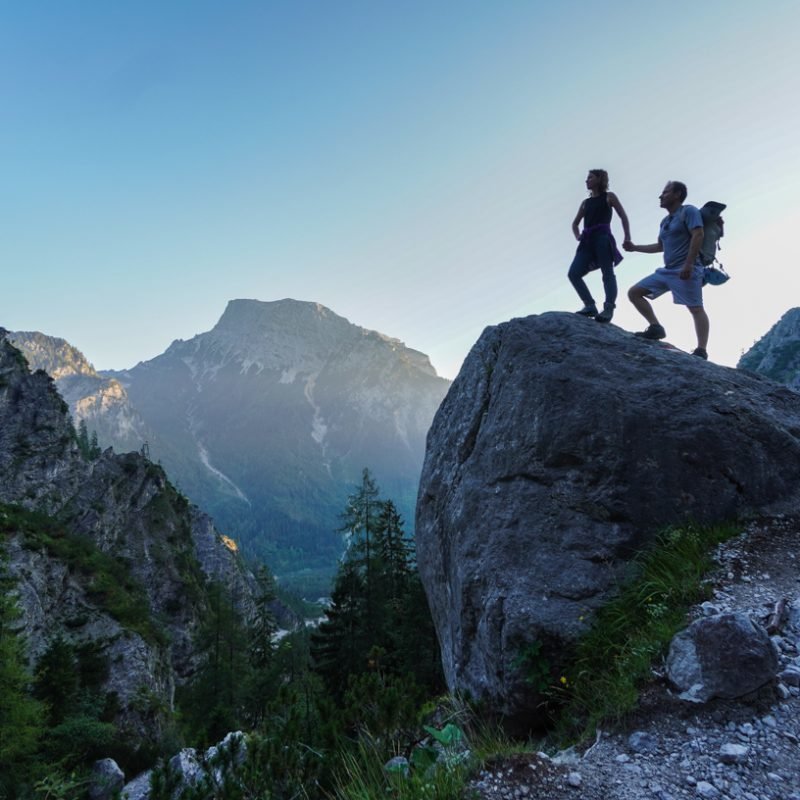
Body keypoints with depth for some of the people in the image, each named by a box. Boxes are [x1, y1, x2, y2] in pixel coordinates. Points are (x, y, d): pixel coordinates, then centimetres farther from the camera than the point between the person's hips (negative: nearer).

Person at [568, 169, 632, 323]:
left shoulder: (609, 196, 10)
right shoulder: (585, 202, 24)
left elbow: (623, 216, 7)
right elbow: (575, 223, 31)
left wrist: (627, 237, -3)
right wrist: (577, 236, 10)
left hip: (602, 238, -5)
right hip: (588, 241, 6)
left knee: (608, 273, -9)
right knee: (573, 273, -11)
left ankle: (608, 309, -16)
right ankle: (590, 305, -12)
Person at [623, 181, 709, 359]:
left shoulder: (688, 211, -2)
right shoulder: (665, 221, 23)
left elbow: (698, 235, -15)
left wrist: (688, 264, -24)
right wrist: (635, 248, 30)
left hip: (685, 271, -9)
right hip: (666, 270, 9)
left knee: (696, 308, -12)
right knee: (633, 292, 2)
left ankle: (701, 351, -19)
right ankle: (655, 327, -4)